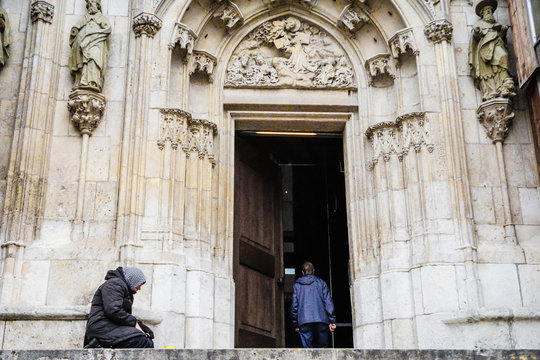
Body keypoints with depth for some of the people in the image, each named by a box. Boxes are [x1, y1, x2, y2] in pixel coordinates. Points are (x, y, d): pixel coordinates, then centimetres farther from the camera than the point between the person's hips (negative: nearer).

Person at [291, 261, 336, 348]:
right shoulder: (321, 282, 9)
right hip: (321, 320, 0)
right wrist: (332, 321, 3)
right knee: (323, 347, 5)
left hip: (304, 321, 0)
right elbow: (328, 302, 2)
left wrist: (296, 324, 15)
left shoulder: (297, 285, 12)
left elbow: (294, 306, 9)